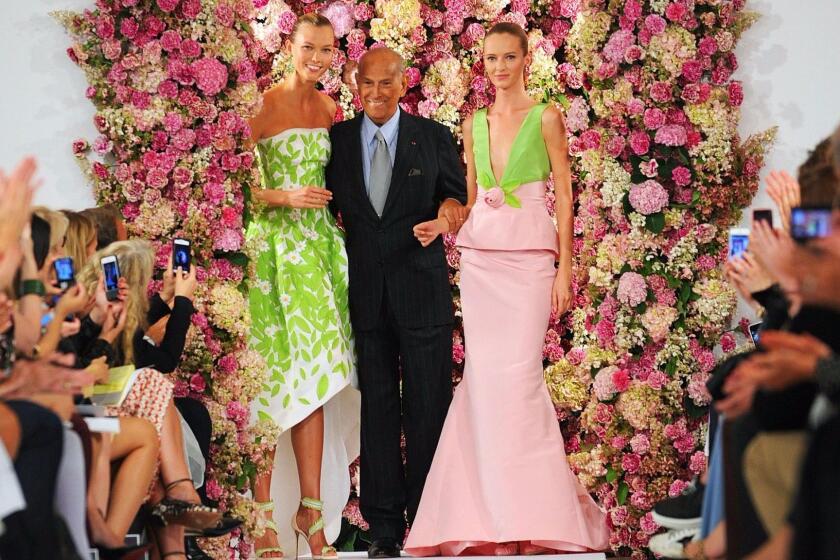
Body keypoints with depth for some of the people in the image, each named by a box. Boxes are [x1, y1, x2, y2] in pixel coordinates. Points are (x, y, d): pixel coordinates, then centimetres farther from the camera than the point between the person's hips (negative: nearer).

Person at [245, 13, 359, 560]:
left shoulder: (330, 109, 13)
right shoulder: (264, 106, -6)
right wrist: (286, 197, -19)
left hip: (320, 246, 5)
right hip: (274, 245, -5)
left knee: (315, 377, 3)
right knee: (275, 380, -5)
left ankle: (312, 513, 6)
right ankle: (264, 516, 0)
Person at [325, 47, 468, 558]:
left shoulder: (434, 137, 3)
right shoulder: (337, 140, 7)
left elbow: (457, 195, 7)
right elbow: (327, 207, 12)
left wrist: (450, 206, -15)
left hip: (422, 290, -1)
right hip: (365, 295, 1)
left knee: (429, 409, 1)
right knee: (377, 409, 5)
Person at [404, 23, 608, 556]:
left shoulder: (547, 118, 1)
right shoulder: (474, 124, 14)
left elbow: (564, 196, -1)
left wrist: (565, 269, -6)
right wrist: (442, 225, 0)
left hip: (530, 256, -4)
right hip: (480, 255, 4)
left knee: (518, 373, -12)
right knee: (483, 375, -2)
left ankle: (532, 510, -3)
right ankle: (489, 513, 3)